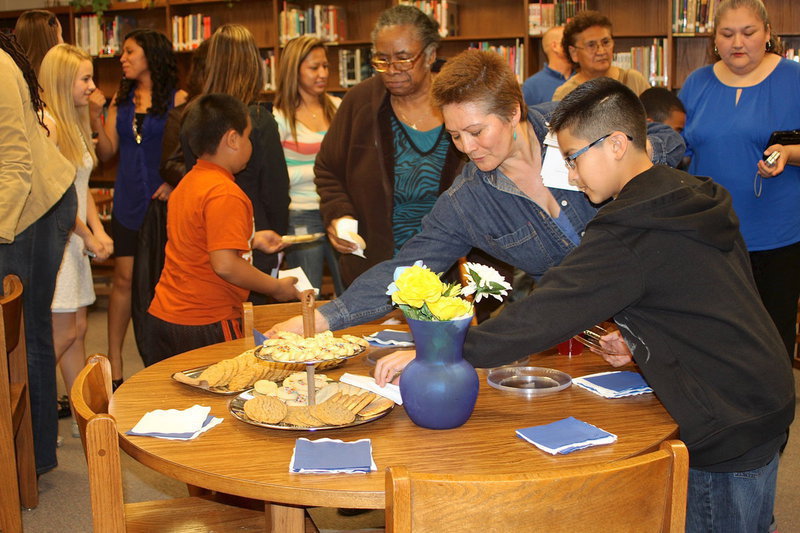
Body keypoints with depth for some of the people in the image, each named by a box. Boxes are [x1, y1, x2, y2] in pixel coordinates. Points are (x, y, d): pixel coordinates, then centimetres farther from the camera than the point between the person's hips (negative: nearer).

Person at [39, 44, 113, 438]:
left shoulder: (75, 122, 15)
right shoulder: (46, 123, -15)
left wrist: (98, 230, 3)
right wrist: (87, 236, -12)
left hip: (75, 241, 9)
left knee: (77, 330, 11)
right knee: (63, 334, -5)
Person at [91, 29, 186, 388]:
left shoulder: (176, 99, -3)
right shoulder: (121, 99, 11)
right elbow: (107, 153, 7)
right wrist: (95, 117, -5)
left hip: (163, 200, -4)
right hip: (128, 201, 4)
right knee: (124, 278, 4)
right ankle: (114, 365, 11)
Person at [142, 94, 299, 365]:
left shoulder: (187, 183, 12)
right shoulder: (226, 194, -18)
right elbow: (225, 265, -25)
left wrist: (251, 240, 26)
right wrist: (277, 287, -12)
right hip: (205, 326, -9)